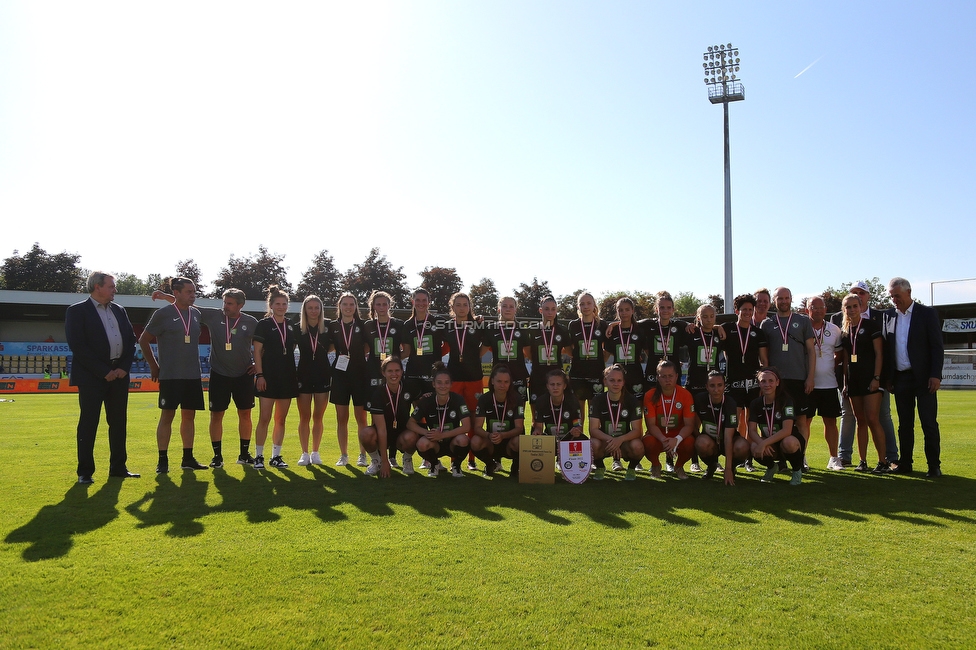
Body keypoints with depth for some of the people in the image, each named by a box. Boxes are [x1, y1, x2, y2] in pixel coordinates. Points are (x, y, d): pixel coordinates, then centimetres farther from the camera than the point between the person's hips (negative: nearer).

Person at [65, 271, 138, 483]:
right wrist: (104, 372, -14)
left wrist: (124, 367, -1)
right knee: (88, 423, -1)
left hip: (119, 374, 6)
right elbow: (77, 346, -12)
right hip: (92, 376, -6)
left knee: (118, 422, 9)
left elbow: (131, 340, 14)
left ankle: (118, 467, 18)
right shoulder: (77, 311, -4)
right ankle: (85, 472, 7)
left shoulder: (119, 311, 14)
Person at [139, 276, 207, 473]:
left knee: (189, 415, 9)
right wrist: (154, 365, 2)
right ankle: (162, 460, 5)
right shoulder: (163, 314, -5)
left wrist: (194, 364, 13)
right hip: (170, 375, -5)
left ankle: (188, 458, 17)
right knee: (167, 415, -2)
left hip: (193, 375, 5)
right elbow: (143, 340, 1)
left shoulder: (196, 314, 9)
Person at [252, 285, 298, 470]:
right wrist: (259, 374, -12)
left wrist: (296, 375, 9)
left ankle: (276, 456, 15)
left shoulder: (292, 327, 12)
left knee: (281, 419, 8)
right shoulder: (263, 324, -1)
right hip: (269, 376, -5)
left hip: (288, 377, 5)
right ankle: (258, 456, 4)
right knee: (264, 418, -5)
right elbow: (257, 351, -5)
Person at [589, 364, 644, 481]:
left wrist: (620, 440, -33)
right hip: (604, 441, 0)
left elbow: (637, 430, -14)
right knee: (594, 444, -35)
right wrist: (610, 439, -34)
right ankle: (600, 467, 0)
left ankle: (632, 468, 1)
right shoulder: (597, 401, -8)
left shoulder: (632, 401, -8)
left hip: (625, 441, 0)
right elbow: (593, 429, -15)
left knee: (637, 446, -34)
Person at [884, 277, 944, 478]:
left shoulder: (927, 313, -2)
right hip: (900, 378, 4)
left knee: (929, 423, -1)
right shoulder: (889, 315, 8)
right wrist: (888, 377, 5)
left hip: (923, 378, -4)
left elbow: (937, 346, -5)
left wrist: (935, 375, -12)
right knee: (905, 424, 10)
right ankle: (905, 463, 16)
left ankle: (934, 465, 7)